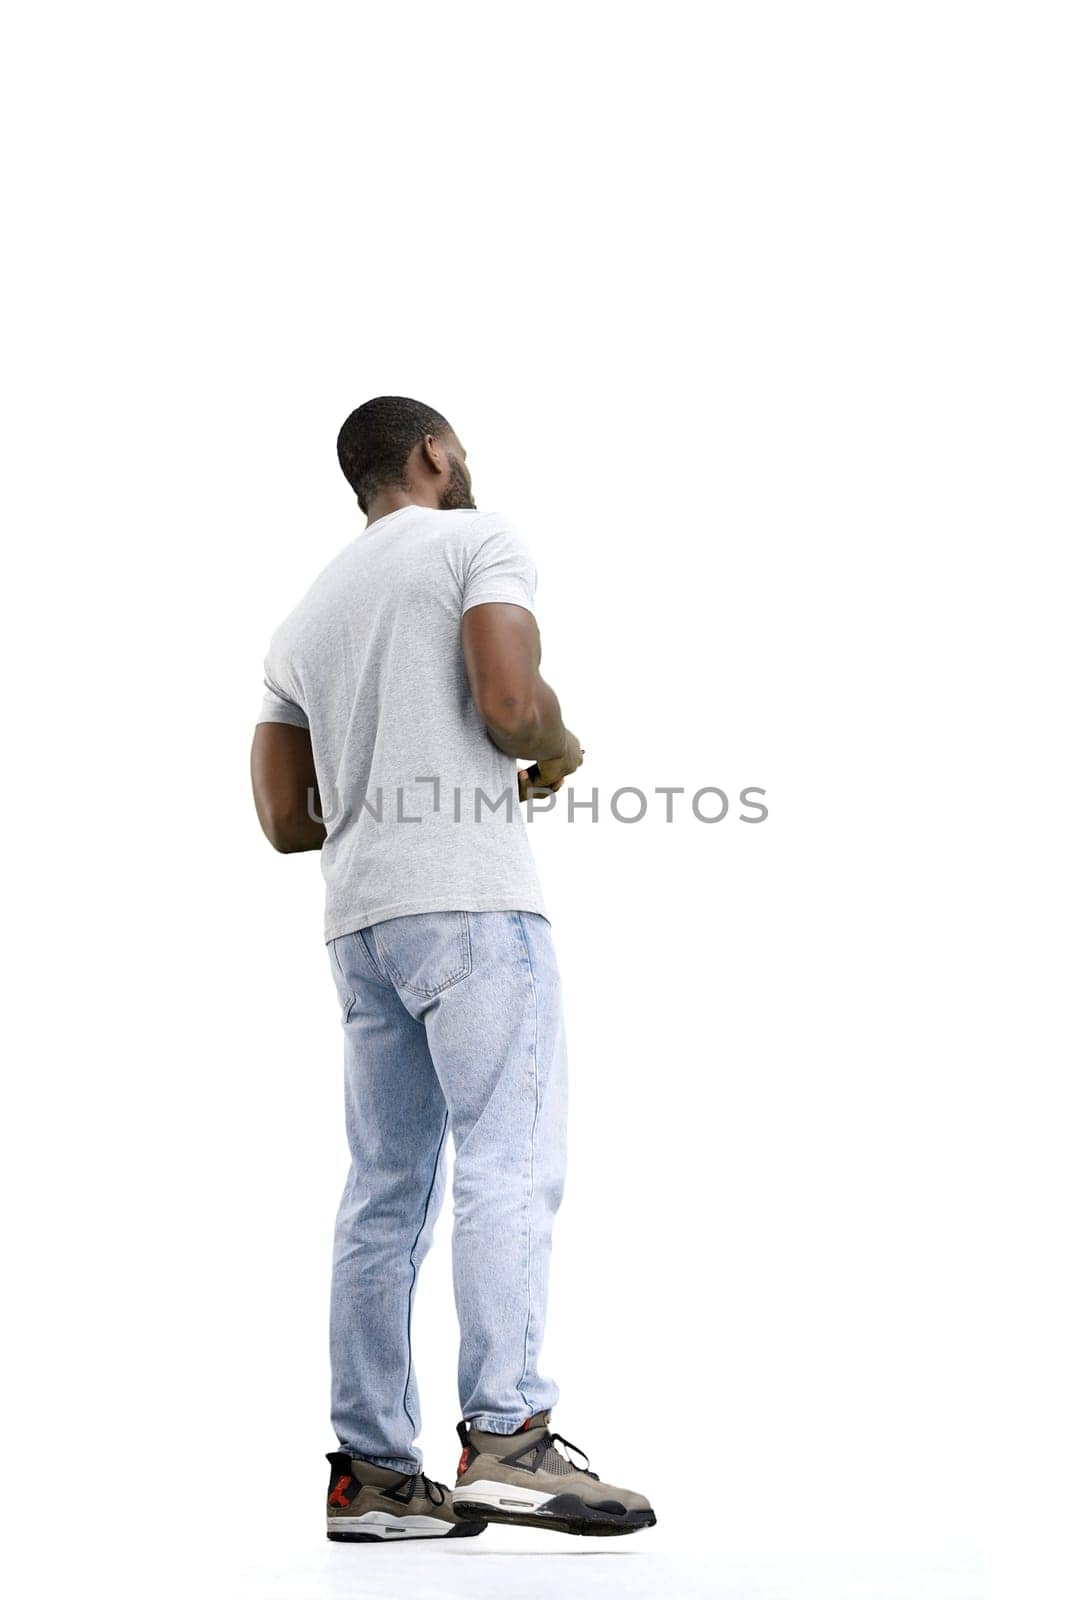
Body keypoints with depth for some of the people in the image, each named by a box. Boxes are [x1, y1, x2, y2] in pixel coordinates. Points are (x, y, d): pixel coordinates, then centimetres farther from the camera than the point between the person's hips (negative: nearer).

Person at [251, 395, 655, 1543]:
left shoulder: (304, 615, 23)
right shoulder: (476, 539, 3)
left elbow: (285, 818, 19)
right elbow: (510, 702, -14)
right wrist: (558, 756, 6)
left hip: (358, 914, 7)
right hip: (468, 898, -7)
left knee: (386, 1190, 6)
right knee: (508, 1163, -11)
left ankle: (370, 1470, 5)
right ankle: (505, 1437, -19)